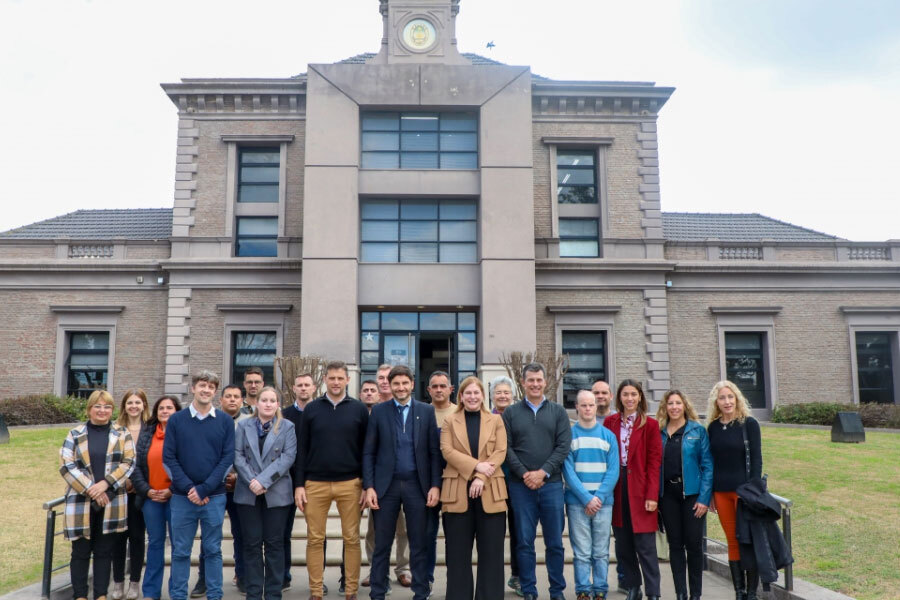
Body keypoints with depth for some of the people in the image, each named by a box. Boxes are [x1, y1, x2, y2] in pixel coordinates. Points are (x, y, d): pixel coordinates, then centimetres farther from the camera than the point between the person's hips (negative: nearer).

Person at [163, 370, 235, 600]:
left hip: (214, 497, 0)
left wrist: (204, 489, -11)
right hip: (182, 497, 0)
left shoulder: (225, 421, 2)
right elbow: (168, 458, -1)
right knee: (180, 551, 7)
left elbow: (228, 458, -3)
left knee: (213, 550, 8)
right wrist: (188, 488, -11)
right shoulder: (176, 420, 3)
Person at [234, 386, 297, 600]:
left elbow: (288, 457, -6)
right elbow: (237, 456, 0)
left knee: (274, 543, 3)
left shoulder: (287, 427, 5)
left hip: (277, 493, -1)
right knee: (252, 543, 4)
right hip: (248, 493, 1)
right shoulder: (243, 426, 10)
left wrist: (264, 480, -16)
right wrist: (251, 481, -14)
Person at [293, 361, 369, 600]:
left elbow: (366, 449, 4)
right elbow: (302, 449, 4)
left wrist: (367, 485, -1)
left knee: (352, 539, 5)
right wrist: (298, 485, -1)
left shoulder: (359, 409, 2)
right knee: (315, 539, 5)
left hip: (350, 484, 0)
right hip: (315, 484, 1)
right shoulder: (311, 409, 4)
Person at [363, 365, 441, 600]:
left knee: (419, 544, 7)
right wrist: (369, 486, -5)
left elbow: (435, 451, 2)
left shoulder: (427, 411, 3)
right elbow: (368, 452, 2)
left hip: (417, 484, 0)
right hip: (386, 485, 0)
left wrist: (435, 485, -5)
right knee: (382, 545, 7)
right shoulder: (378, 411, 2)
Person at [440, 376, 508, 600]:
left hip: (490, 491, 0)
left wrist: (481, 477, -13)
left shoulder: (496, 420, 10)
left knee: (491, 549, 2)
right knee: (458, 550, 4)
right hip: (458, 491, 0)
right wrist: (476, 465, -15)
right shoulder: (449, 421, 9)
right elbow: (447, 451, -4)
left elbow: (500, 452, -1)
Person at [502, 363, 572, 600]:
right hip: (521, 485, 0)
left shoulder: (558, 412, 7)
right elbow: (506, 448, 0)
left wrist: (543, 472, -12)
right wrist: (524, 474, -11)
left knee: (555, 542, 6)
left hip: (551, 484, 0)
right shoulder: (510, 413, 6)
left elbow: (563, 446, -2)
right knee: (524, 541, 5)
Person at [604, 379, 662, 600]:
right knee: (623, 546, 9)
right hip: (617, 489, 3)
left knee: (646, 547, -3)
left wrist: (652, 495, -10)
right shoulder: (610, 422, 7)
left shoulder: (650, 425, 0)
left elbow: (654, 461, -3)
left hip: (640, 491, -3)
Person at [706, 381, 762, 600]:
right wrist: (709, 493, 9)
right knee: (732, 542, 8)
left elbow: (756, 459, -4)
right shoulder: (713, 428, 7)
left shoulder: (749, 424, -3)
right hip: (721, 492, 4)